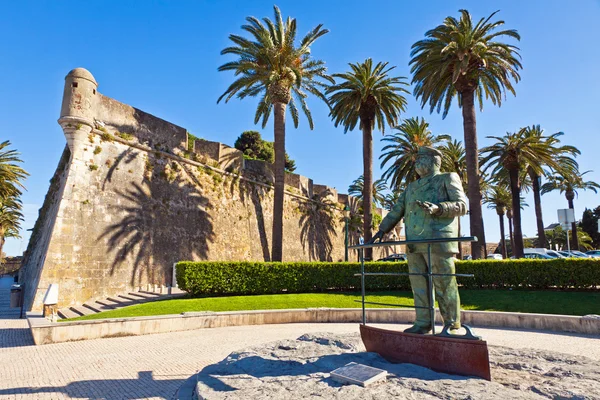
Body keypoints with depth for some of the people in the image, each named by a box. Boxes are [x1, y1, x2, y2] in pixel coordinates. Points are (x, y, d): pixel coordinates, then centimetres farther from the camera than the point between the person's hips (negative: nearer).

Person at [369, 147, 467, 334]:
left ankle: (452, 325, 10)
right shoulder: (411, 187, 25)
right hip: (414, 244, 6)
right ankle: (423, 323, 13)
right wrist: (382, 230, 11)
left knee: (444, 285, -2)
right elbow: (396, 211, 23)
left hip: (438, 242, -5)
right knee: (419, 285, 6)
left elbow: (461, 205, -3)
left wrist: (437, 208, -21)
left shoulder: (448, 178, 9)